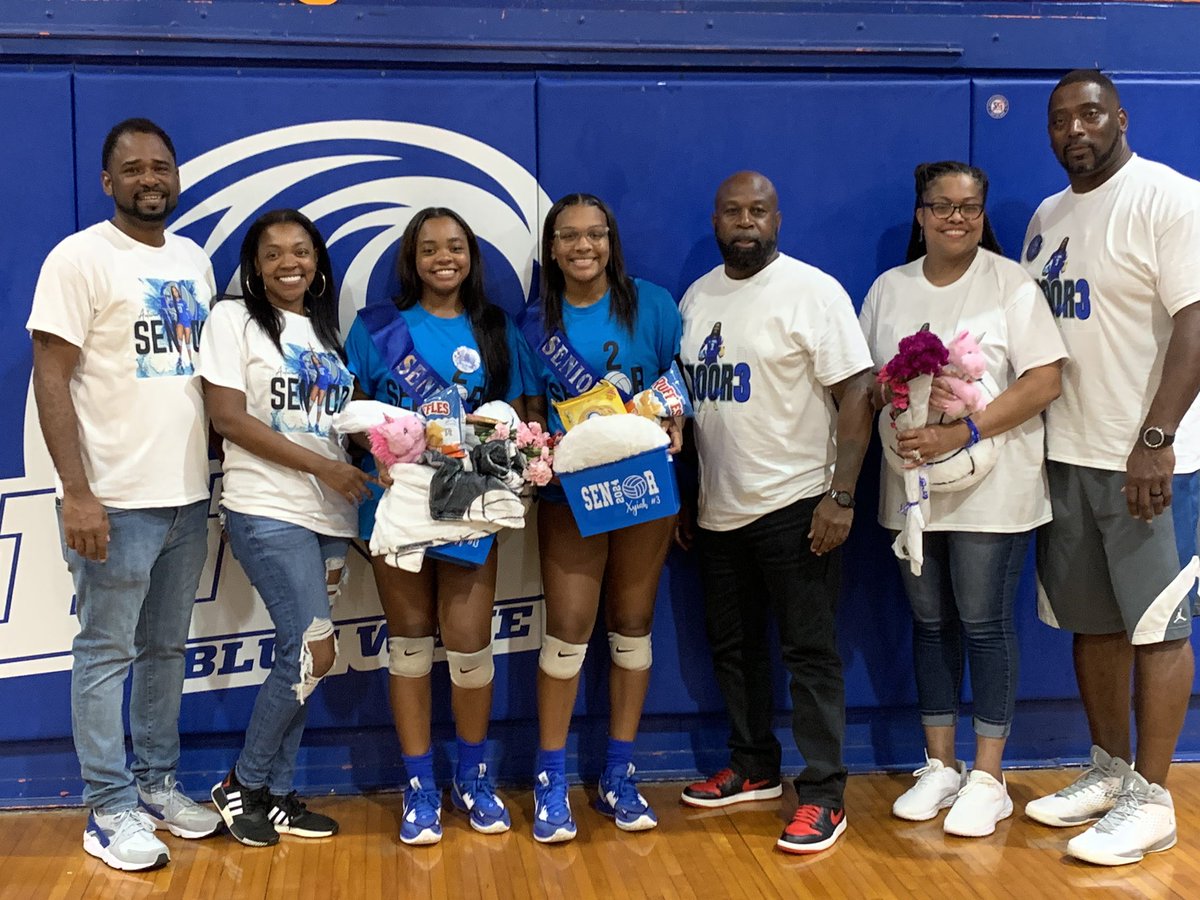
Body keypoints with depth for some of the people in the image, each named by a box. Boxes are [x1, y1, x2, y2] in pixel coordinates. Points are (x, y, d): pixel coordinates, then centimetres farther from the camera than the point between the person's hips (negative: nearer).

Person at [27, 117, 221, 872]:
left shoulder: (195, 260, 12)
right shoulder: (80, 258, -7)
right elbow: (51, 378, -11)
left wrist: (211, 471, 10)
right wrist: (76, 493, -17)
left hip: (188, 496, 6)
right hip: (117, 499, -6)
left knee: (167, 649, 14)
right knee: (107, 654, 2)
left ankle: (157, 784, 27)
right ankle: (112, 811, 12)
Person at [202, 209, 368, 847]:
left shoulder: (329, 331, 17)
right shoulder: (234, 319, -1)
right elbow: (228, 417, -10)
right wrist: (321, 466, -14)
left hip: (329, 515, 6)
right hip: (268, 511, -6)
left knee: (298, 658, 7)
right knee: (314, 654, -12)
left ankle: (276, 794, 18)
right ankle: (242, 786, 6)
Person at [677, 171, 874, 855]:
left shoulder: (813, 291, -8)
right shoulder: (696, 298, 11)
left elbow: (856, 395, -12)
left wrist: (841, 496, -18)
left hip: (795, 505, -6)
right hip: (719, 509, 6)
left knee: (810, 653, 0)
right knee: (734, 646, 15)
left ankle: (824, 796, 8)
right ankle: (754, 770, 31)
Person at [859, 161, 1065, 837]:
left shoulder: (1011, 283, -4)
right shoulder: (890, 288, 10)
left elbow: (1045, 380, -12)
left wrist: (964, 432, -21)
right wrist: (897, 393, -11)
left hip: (991, 487, -4)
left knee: (984, 624, 0)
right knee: (931, 621, 11)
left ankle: (988, 778, 12)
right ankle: (940, 766, 23)